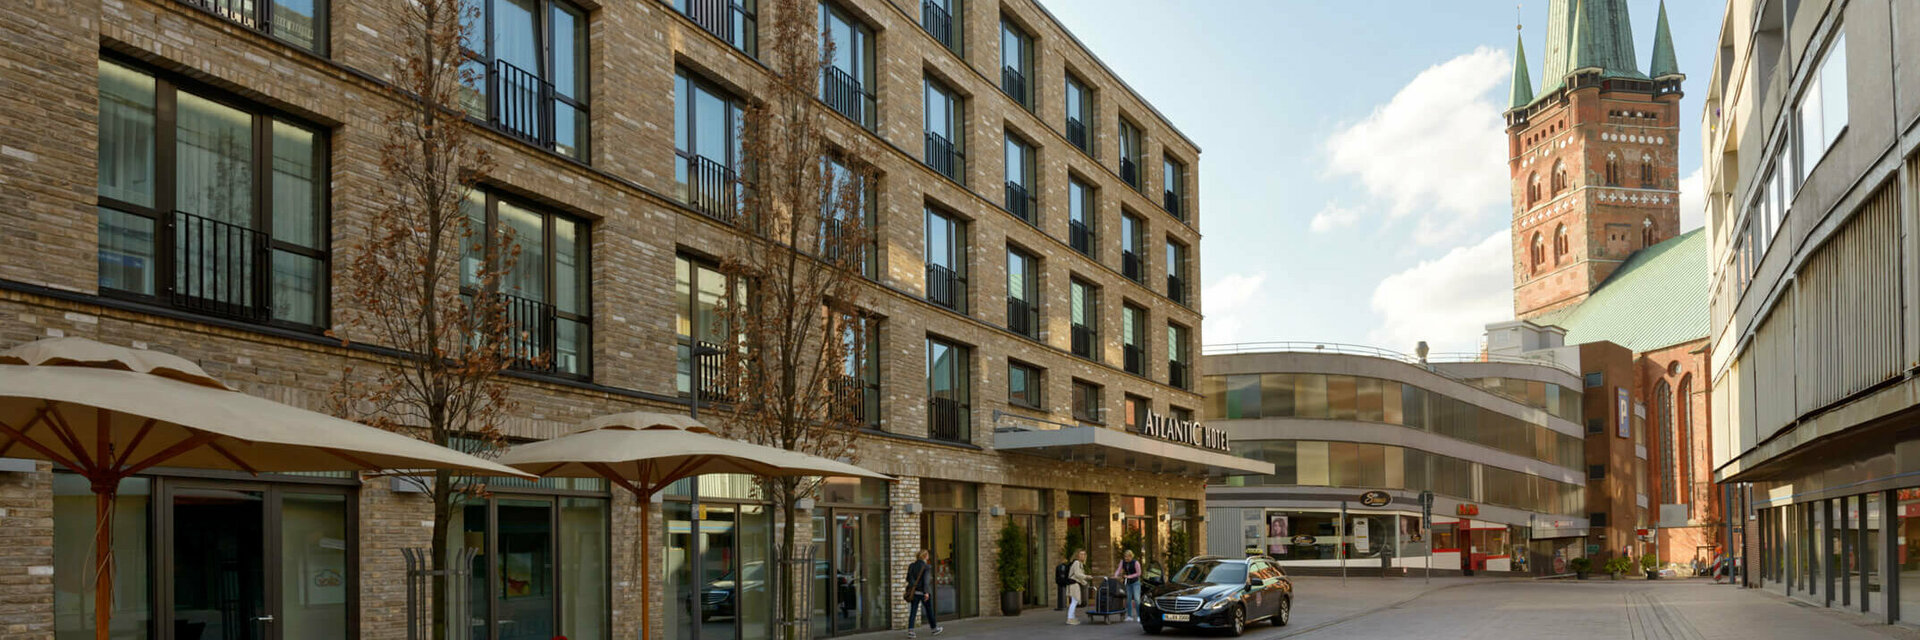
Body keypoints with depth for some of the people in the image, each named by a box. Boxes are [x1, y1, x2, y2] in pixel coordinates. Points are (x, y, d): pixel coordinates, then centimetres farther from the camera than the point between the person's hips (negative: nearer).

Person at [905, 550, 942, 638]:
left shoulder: (911, 566, 3)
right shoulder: (926, 567, -11)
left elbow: (908, 579, 6)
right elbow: (926, 580, -19)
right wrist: (926, 592, -22)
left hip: (914, 592, 4)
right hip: (924, 592, -4)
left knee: (913, 612, 2)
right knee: (929, 611, 13)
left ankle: (910, 631, -10)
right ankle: (934, 629, 28)